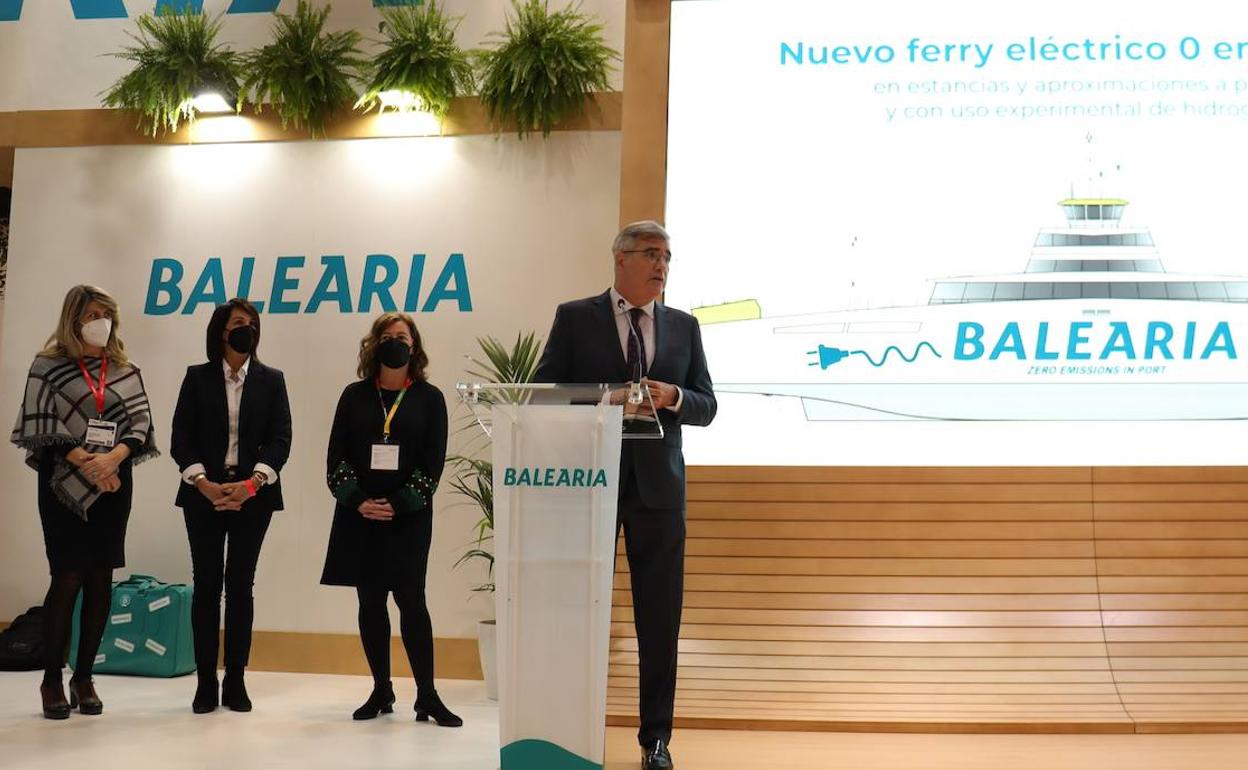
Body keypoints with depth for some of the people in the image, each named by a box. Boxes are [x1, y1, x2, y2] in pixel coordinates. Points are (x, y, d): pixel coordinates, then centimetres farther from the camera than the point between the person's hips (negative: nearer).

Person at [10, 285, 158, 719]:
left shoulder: (126, 370, 11)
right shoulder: (48, 366, 2)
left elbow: (141, 422, 4)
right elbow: (42, 424, -6)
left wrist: (113, 457, -14)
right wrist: (85, 463, -14)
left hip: (114, 484, 3)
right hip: (64, 484, -3)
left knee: (101, 578, 3)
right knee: (68, 577, -6)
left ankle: (84, 676, 12)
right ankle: (52, 679, 4)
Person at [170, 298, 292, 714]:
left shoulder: (271, 380, 7)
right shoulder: (197, 377, 6)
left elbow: (280, 438, 0)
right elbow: (181, 438, 1)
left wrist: (251, 484, -15)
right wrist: (205, 485, -14)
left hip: (253, 495, 0)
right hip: (203, 492, 0)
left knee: (240, 584, 1)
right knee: (207, 583, 1)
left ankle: (235, 681, 7)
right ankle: (206, 682, 7)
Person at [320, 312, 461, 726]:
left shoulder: (429, 398, 3)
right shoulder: (355, 396, 7)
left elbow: (433, 462, -2)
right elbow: (336, 456, 3)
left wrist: (397, 506, -12)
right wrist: (359, 502, -10)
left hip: (408, 517, -2)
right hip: (359, 517, 2)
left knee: (411, 599, -6)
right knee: (370, 601, 5)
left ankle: (427, 695, -2)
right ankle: (381, 691, 14)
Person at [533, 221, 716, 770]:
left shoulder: (683, 326, 11)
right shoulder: (575, 317, 3)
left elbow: (706, 406, 8)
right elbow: (544, 391, -1)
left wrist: (673, 397, -13)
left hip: (658, 485, 2)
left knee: (660, 618, 5)